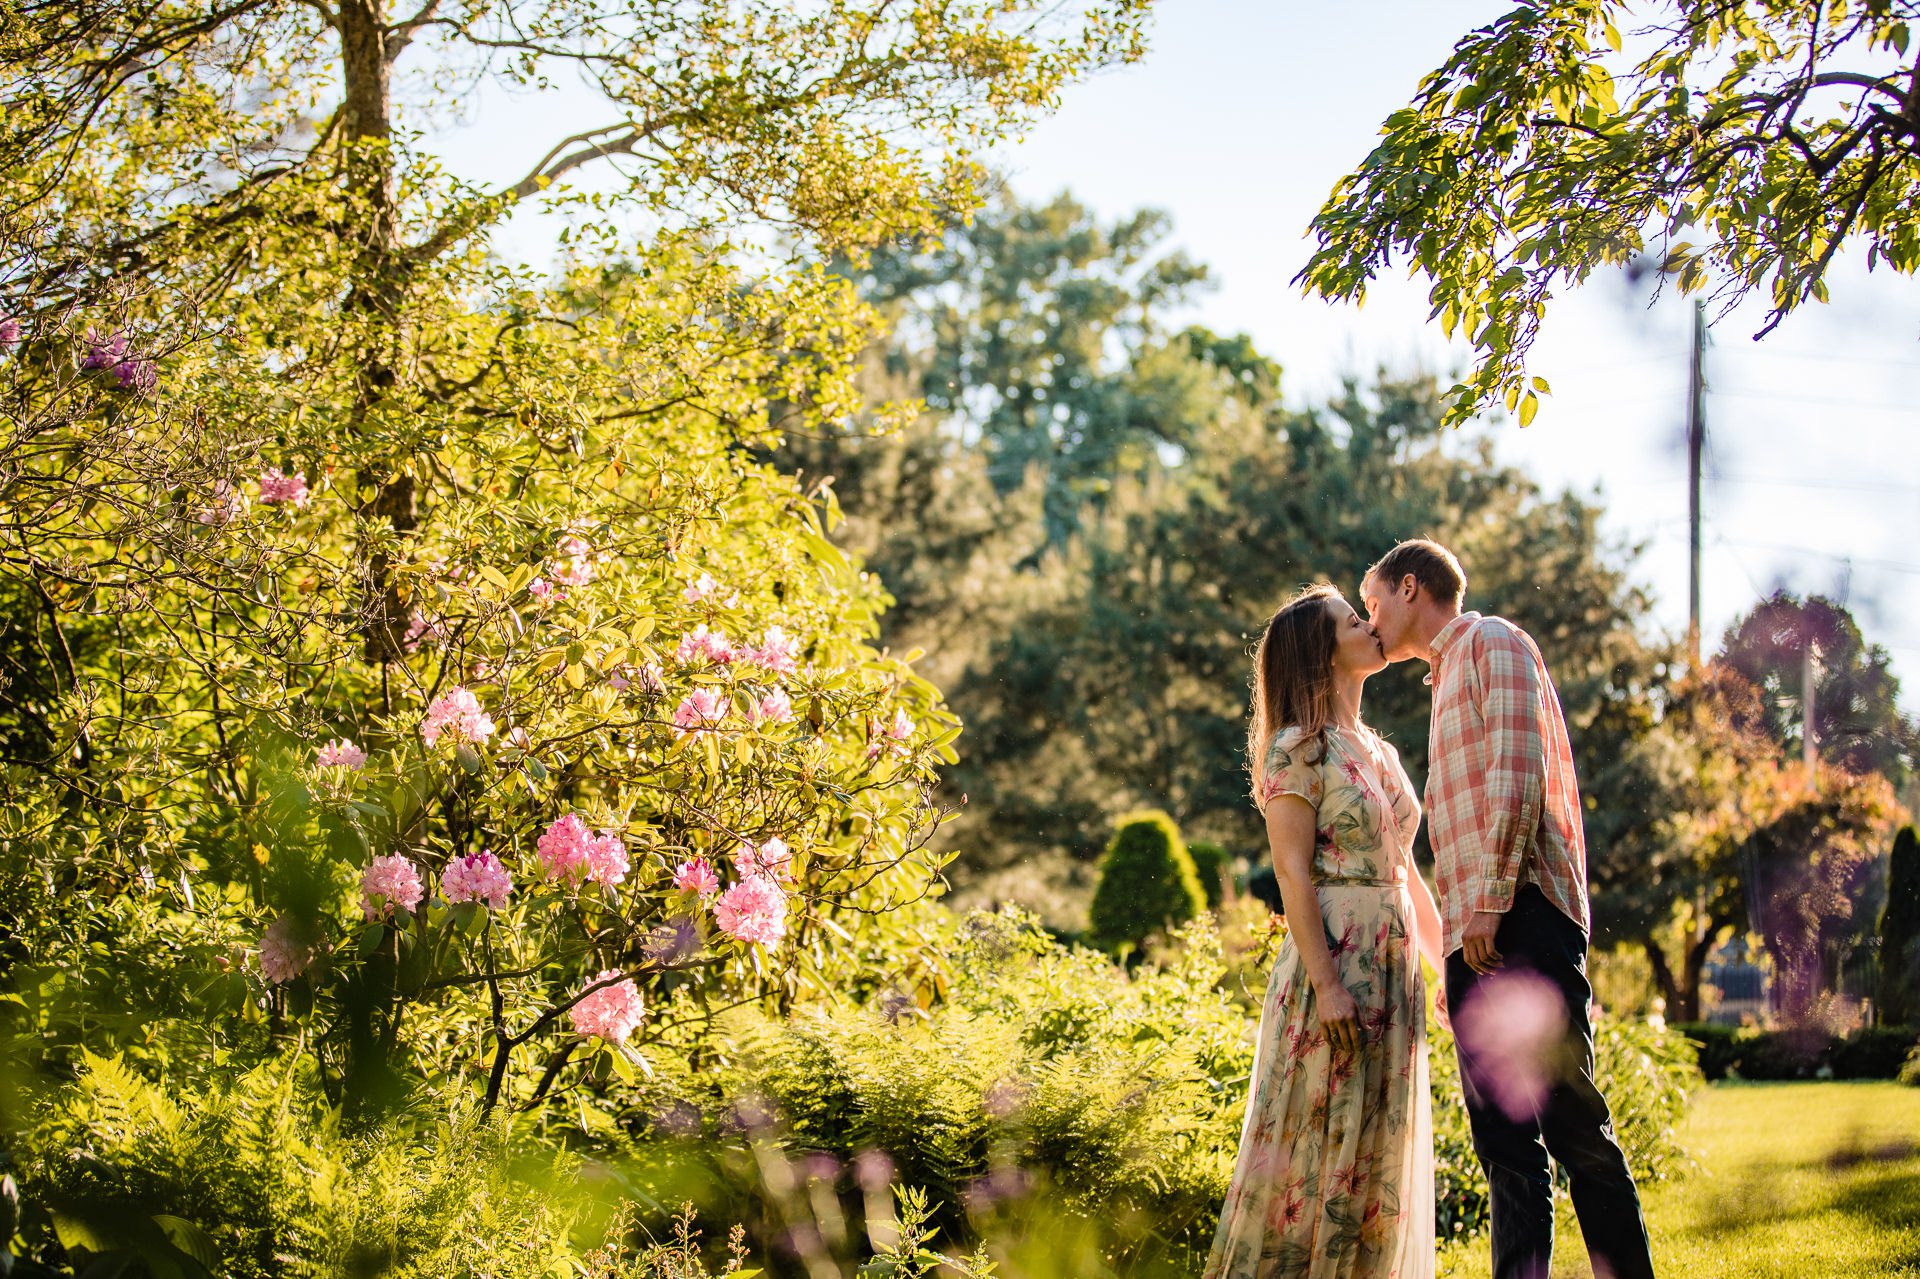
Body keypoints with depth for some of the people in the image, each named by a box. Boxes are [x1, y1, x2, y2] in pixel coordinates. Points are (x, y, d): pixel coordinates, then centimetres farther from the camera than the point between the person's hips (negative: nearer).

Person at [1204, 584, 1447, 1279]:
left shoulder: (1379, 753, 18)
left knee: (1377, 1153, 8)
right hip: (1335, 964, -8)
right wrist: (1327, 984, -21)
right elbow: (1293, 873, -13)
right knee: (1321, 1143, -6)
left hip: (1393, 969, 8)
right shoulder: (1299, 748, -7)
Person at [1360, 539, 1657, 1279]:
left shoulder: (1492, 643, 2)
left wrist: (1492, 898, -18)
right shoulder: (1448, 680, 28)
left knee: (1569, 1119, -12)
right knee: (1504, 1141, 3)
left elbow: (1517, 770, -12)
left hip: (1520, 917, -9)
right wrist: (1458, 940, 18)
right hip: (1474, 938, 9)